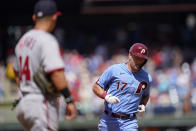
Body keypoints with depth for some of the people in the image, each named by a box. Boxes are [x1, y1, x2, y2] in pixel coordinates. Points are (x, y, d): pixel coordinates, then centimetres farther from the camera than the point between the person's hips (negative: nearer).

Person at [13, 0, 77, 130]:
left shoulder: (23, 40, 15)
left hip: (24, 104, 9)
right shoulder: (47, 40, -13)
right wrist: (69, 100, -20)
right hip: (43, 105, -9)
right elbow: (56, 73, -23)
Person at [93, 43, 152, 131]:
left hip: (129, 123, 1)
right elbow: (96, 87, -2)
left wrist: (142, 105, 3)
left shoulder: (146, 78, 5)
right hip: (108, 120, -1)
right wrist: (106, 96, -21)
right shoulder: (114, 70, -5)